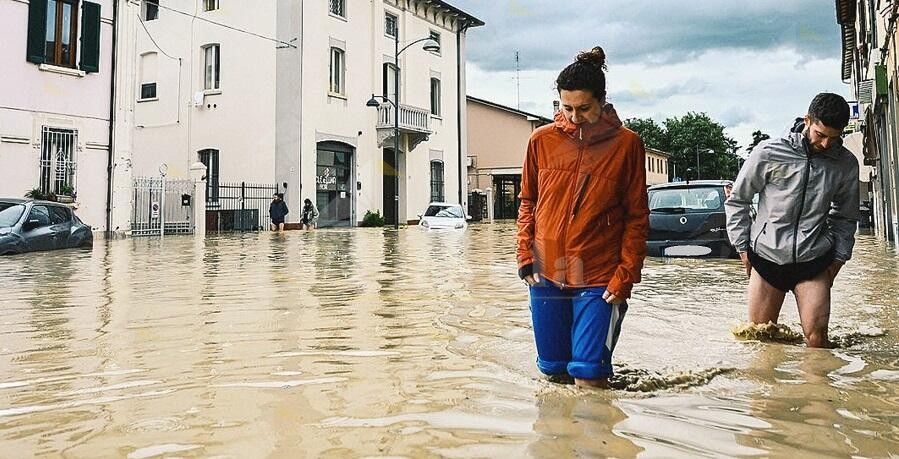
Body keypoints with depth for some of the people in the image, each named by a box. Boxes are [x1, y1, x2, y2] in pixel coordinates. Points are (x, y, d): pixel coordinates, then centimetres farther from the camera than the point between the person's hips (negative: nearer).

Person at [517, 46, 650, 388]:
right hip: (546, 274, 3)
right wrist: (525, 256, 3)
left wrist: (625, 276, -7)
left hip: (599, 278, -3)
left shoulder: (626, 144, -3)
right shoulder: (542, 140, 4)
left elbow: (637, 217, -1)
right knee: (553, 371, 13)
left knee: (589, 378, -3)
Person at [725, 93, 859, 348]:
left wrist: (839, 258, 8)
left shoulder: (846, 164, 2)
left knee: (817, 337, -7)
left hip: (814, 262, 1)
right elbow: (737, 201, 2)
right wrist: (742, 247, 0)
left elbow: (846, 216, 17)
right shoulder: (769, 153, -7)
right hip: (767, 259, -1)